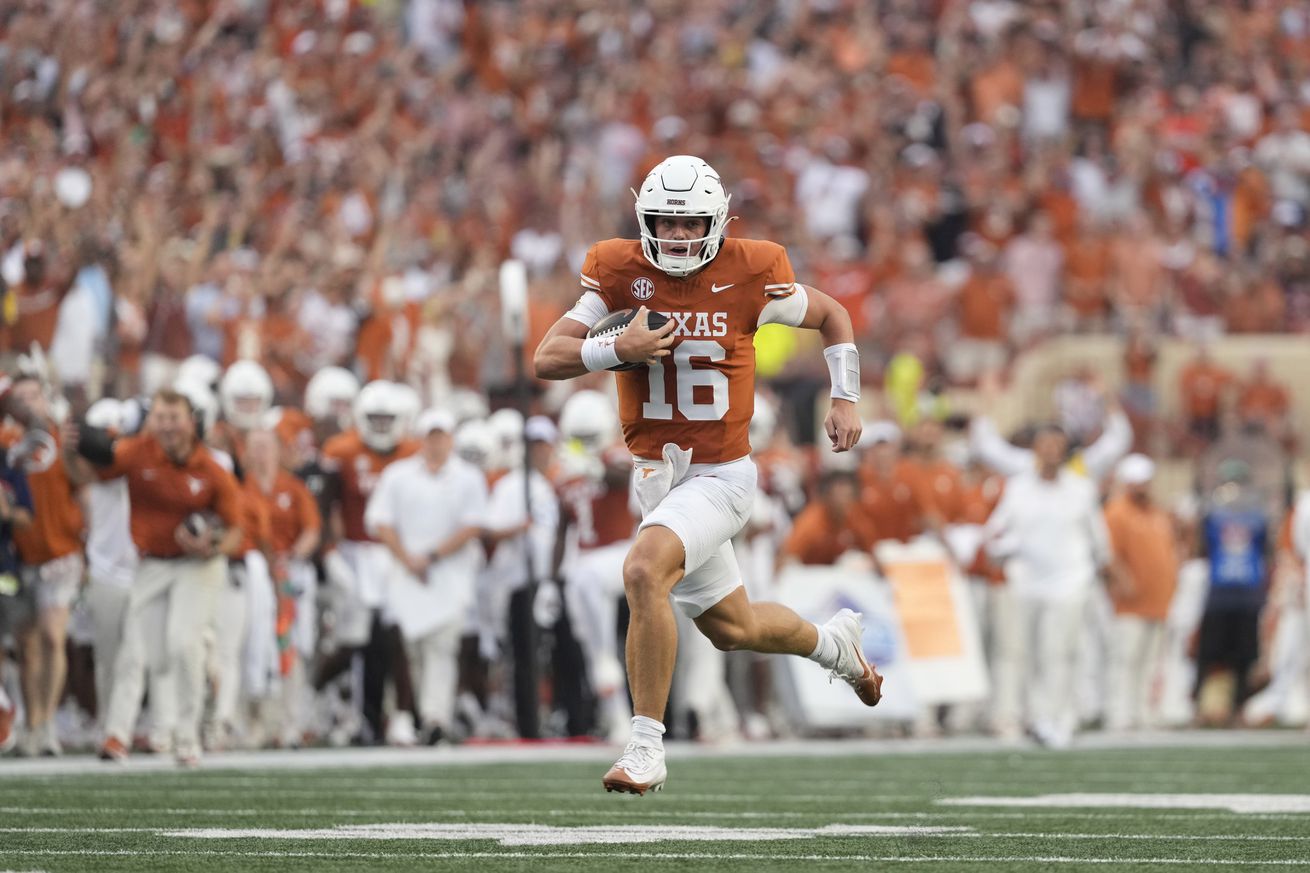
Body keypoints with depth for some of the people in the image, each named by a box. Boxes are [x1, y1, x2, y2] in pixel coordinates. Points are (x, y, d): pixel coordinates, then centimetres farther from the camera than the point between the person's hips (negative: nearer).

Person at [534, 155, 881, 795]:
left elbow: (830, 316, 9)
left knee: (644, 573, -29)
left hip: (721, 476, -5)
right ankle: (833, 642, 50)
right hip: (656, 474, 5)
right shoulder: (620, 273, -6)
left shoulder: (748, 275, -10)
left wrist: (845, 399, 3)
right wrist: (619, 349, -27)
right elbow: (547, 359, -11)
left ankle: (647, 747, -21)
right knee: (730, 628, 18)